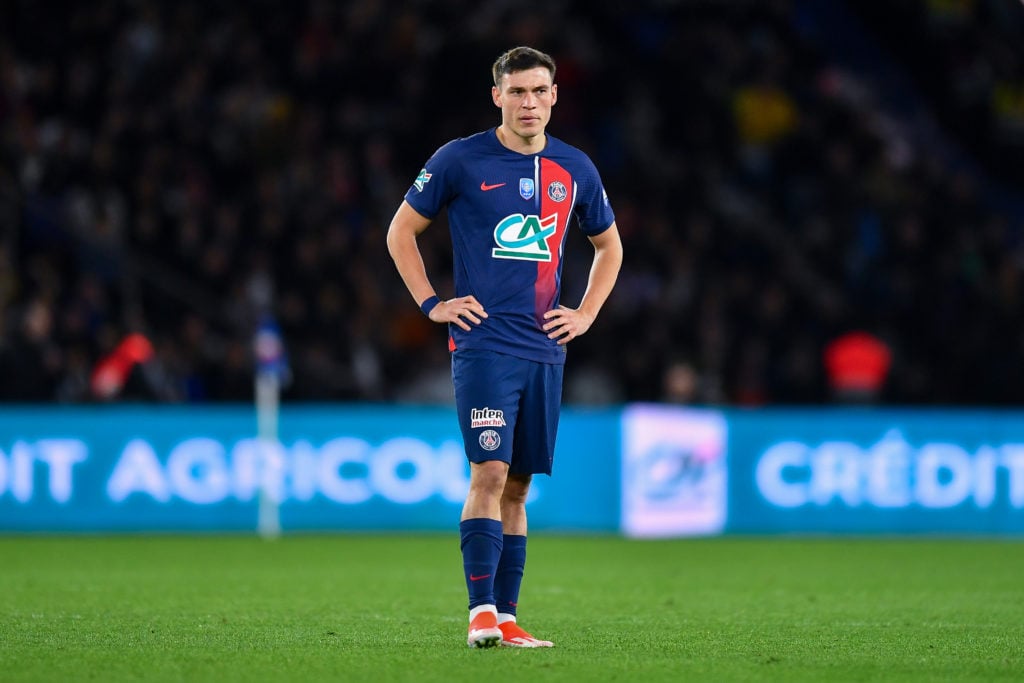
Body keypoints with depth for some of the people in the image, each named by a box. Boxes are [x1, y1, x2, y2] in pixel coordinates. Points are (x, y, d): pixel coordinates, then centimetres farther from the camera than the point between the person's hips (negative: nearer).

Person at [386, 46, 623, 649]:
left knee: (517, 486, 6)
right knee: (490, 473, -15)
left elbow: (609, 245, 25)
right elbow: (402, 230, 8)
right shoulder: (461, 161, -2)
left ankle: (506, 617, 9)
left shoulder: (575, 169, 10)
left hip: (545, 350, 4)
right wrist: (433, 304, -1)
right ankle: (482, 614, -15)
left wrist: (586, 314, 12)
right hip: (483, 343, -4)